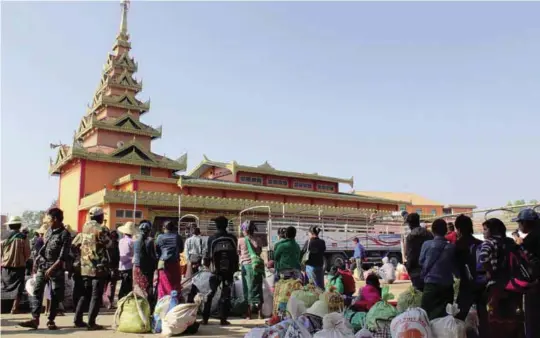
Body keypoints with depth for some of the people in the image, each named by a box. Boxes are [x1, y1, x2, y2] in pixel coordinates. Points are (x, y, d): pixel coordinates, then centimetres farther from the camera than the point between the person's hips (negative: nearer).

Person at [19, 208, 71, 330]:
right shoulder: (49, 231, 9)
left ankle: (51, 321, 10)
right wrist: (38, 260, 14)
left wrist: (52, 269, -21)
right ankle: (35, 319, -1)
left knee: (55, 296, 2)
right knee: (37, 292, -2)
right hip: (42, 266, 6)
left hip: (56, 269, -6)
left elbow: (63, 256, -16)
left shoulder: (65, 234, -13)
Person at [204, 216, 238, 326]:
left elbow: (209, 255, -1)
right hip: (229, 270, 1)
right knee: (226, 294, 6)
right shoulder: (232, 238, -2)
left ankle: (205, 318, 9)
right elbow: (236, 255, 1)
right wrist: (235, 268, 9)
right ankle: (223, 319, 4)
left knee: (210, 293, 9)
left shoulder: (212, 238, -7)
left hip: (216, 270, -1)